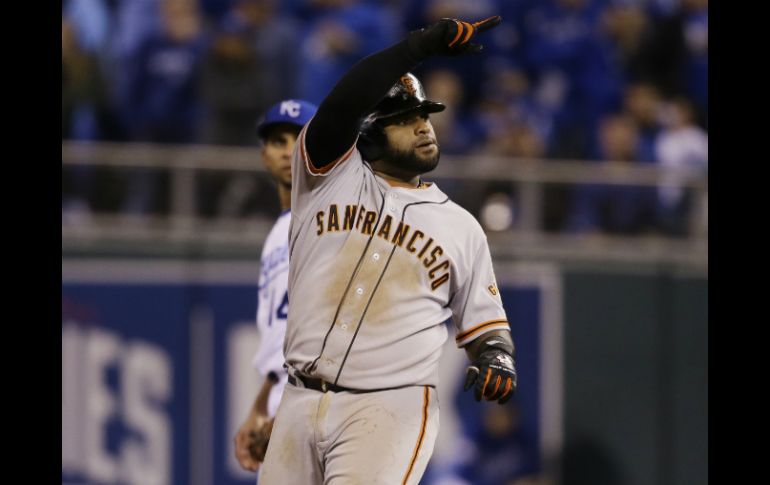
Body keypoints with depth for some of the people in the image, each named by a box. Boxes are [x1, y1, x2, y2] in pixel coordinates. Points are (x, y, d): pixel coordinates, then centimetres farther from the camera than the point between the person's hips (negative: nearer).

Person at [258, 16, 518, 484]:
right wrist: (424, 44, -15)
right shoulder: (331, 176, 7)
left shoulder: (461, 227, 12)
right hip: (301, 406, 2)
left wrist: (497, 358, -8)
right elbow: (340, 106, -12)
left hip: (390, 410, -2)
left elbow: (485, 322, 16)